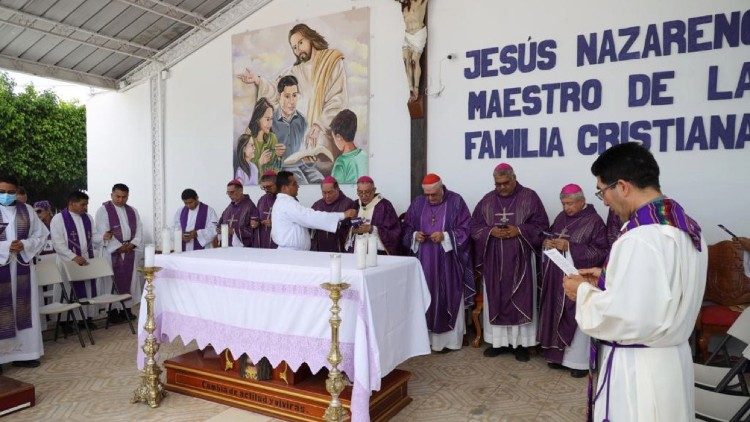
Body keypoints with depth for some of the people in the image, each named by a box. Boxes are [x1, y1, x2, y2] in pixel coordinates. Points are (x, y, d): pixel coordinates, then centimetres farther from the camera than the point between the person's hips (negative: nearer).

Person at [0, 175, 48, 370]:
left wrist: (25, 245, -10)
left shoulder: (27, 210, 6)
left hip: (22, 266, 3)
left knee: (23, 308, 7)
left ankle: (23, 352, 16)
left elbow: (41, 234, 7)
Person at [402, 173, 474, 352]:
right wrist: (415, 235, -10)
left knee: (448, 298, 1)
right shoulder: (417, 203, 6)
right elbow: (406, 228, 11)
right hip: (424, 261, 3)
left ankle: (449, 339, 11)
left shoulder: (456, 201, -5)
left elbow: (465, 229, -7)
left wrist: (445, 236, -19)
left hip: (448, 261, -3)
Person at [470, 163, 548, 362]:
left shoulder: (530, 197, -1)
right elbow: (474, 226, 8)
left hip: (520, 259, -2)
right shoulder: (487, 200, 7)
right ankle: (498, 341, 18)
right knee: (495, 299, 7)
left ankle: (521, 343, 12)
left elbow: (542, 225, -2)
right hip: (493, 260, 3)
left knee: (521, 300, 2)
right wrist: (490, 231, -11)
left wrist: (520, 230, -16)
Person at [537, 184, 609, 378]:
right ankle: (560, 354, 22)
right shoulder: (561, 217, 8)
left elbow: (601, 251, -14)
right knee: (557, 315, 10)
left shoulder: (594, 221, -9)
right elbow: (549, 235, 17)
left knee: (577, 318, 0)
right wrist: (548, 243, -8)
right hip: (557, 278, 6)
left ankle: (580, 360, 12)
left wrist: (570, 247, -21)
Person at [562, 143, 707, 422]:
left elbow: (624, 318, -29)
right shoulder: (686, 225, 5)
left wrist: (583, 290, -13)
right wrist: (608, 277, 11)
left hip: (637, 368, -9)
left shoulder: (639, 239, -27)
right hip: (672, 357, 9)